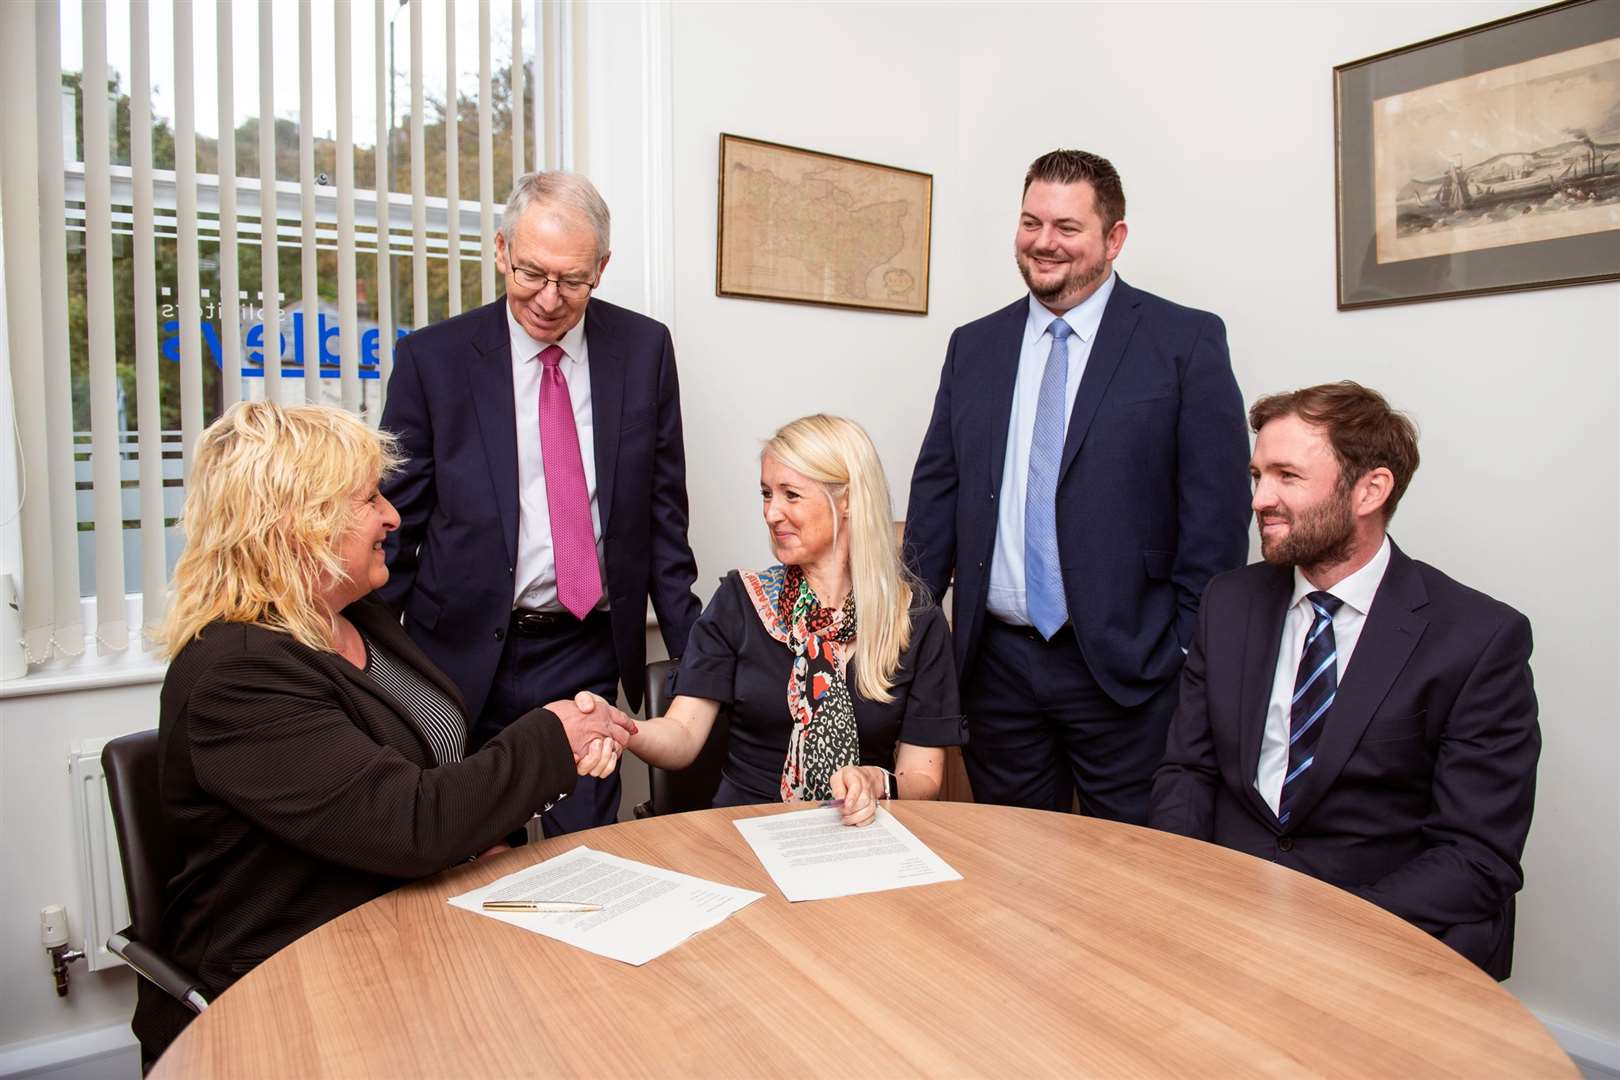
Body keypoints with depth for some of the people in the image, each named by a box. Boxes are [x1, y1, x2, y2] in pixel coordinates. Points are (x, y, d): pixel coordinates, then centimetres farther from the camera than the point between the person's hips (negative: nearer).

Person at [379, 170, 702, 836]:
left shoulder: (644, 349, 1)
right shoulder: (432, 359, -3)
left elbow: (662, 511, 5)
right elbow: (395, 524, 1)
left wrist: (693, 650, 3)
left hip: (589, 658, 1)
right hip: (465, 656, -1)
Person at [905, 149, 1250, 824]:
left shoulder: (1187, 342, -2)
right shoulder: (974, 347, 10)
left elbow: (1217, 509, -5)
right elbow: (936, 490, 9)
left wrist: (1193, 655, -8)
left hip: (1127, 664, -3)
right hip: (997, 660, 4)